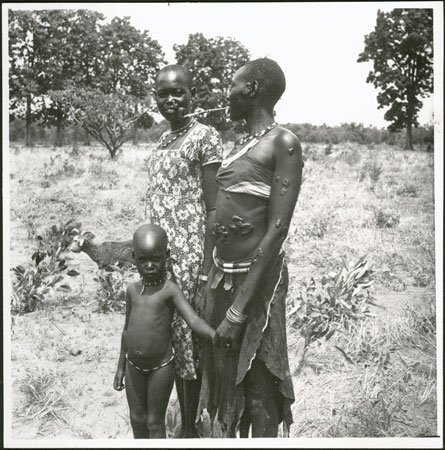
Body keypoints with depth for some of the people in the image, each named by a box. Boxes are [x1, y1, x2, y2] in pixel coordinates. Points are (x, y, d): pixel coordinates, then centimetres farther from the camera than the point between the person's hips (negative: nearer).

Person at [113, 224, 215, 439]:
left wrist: (213, 334, -46)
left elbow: (193, 319, -26)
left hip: (161, 367, -5)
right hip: (133, 366, 5)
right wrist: (121, 366, 15)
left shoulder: (170, 290, -14)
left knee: (155, 421, 8)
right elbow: (127, 329, 12)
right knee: (137, 418, 17)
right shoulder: (132, 290, 2)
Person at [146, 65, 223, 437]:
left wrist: (205, 277, -18)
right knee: (169, 343, 14)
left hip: (190, 258, -7)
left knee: (188, 343, 4)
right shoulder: (164, 140, 13)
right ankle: (185, 424, 31)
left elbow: (212, 211, -14)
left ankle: (190, 429, 21)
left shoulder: (205, 137, -9)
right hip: (161, 257, 7)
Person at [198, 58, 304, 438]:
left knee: (258, 386, 4)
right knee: (224, 373, 18)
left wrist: (239, 309, -22)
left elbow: (277, 230, -21)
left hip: (256, 278, -8)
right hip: (221, 274, 8)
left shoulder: (283, 144, -14)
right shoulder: (241, 145, 12)